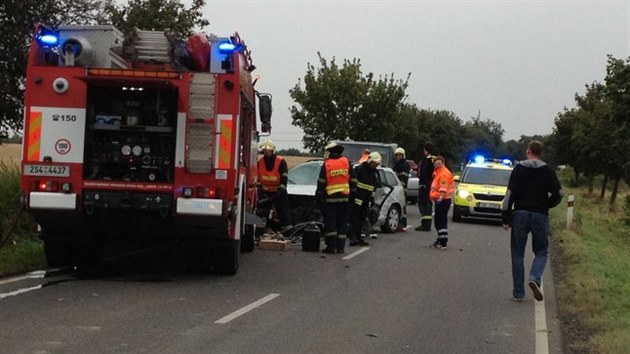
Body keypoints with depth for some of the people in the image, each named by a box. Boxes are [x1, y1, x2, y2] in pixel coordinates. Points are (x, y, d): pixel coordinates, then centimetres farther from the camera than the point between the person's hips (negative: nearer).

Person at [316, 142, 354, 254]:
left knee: (330, 222, 1)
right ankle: (340, 247, 6)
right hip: (344, 197, 3)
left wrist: (318, 196, 4)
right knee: (342, 222, 8)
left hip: (330, 198, -3)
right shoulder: (346, 162, 3)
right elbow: (352, 178, 7)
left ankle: (331, 246, -4)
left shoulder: (326, 165, -6)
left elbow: (321, 183, -4)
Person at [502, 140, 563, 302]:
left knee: (517, 255, 7)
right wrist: (547, 205, 14)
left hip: (520, 214, 0)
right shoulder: (547, 171, 4)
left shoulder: (519, 169, 2)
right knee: (541, 252, 12)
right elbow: (558, 193, -4)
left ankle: (518, 293, 5)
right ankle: (535, 278, -17)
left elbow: (510, 193, -5)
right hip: (540, 216, 0)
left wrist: (506, 216, -2)